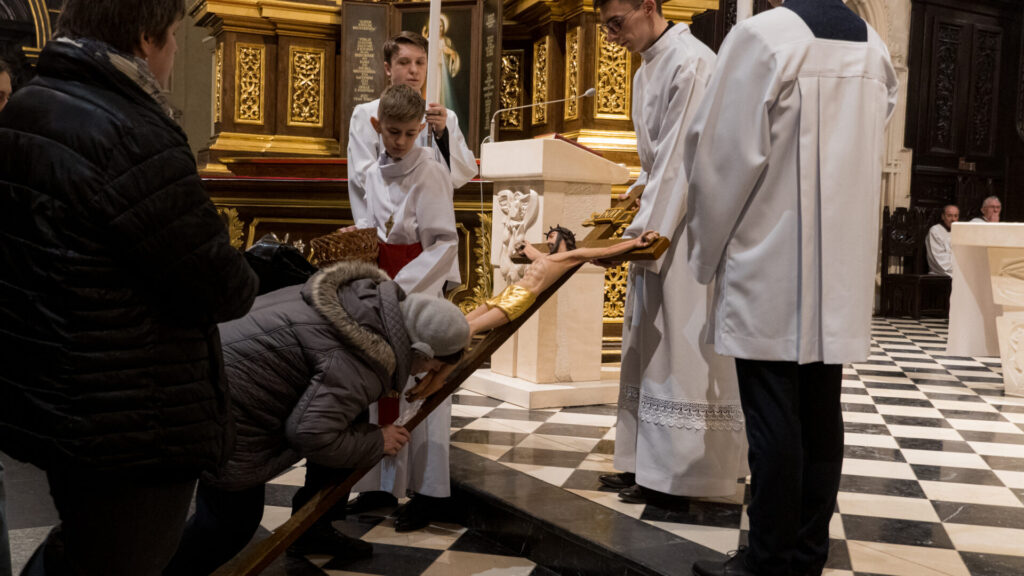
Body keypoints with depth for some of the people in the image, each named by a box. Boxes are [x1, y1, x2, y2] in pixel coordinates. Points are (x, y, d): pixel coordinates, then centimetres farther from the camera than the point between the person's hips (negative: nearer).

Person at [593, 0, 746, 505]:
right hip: (658, 221, 10)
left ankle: (676, 470, 4)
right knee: (648, 345, 10)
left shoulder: (691, 63, -13)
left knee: (680, 347, -5)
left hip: (687, 226, -9)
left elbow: (681, 158, -19)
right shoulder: (647, 70, 16)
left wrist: (646, 234, -19)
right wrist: (638, 222, 13)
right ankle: (648, 462, 19)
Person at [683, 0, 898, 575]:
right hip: (844, 269, 7)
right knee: (820, 414, 11)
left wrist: (710, 248, 3)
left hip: (772, 268, -6)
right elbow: (868, 155, 15)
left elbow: (723, 154, -9)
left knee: (773, 418, 0)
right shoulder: (874, 47, 10)